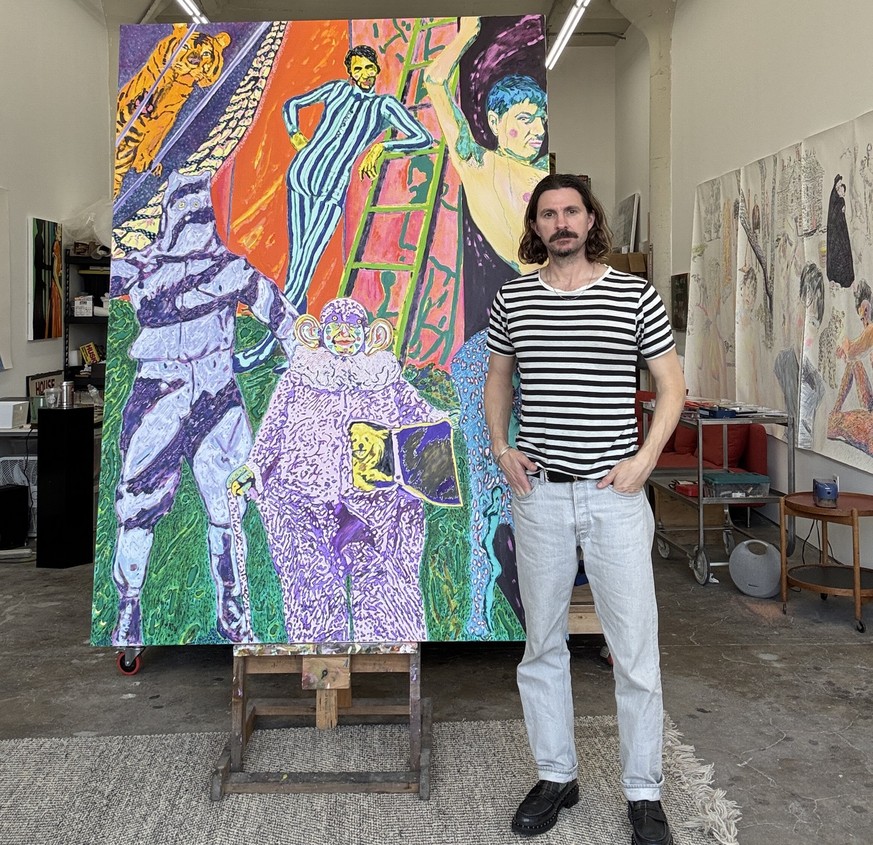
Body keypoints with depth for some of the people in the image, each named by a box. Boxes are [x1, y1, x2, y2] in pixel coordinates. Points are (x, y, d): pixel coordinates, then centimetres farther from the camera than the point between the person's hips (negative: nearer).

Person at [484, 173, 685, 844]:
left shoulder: (636, 296, -1)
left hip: (615, 495, -2)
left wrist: (644, 459, -8)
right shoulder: (512, 299, 6)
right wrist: (501, 448, 3)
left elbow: (672, 385, 4)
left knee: (636, 650, 3)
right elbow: (496, 380, 18)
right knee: (543, 644, 11)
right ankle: (556, 777, 29)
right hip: (539, 493, 2)